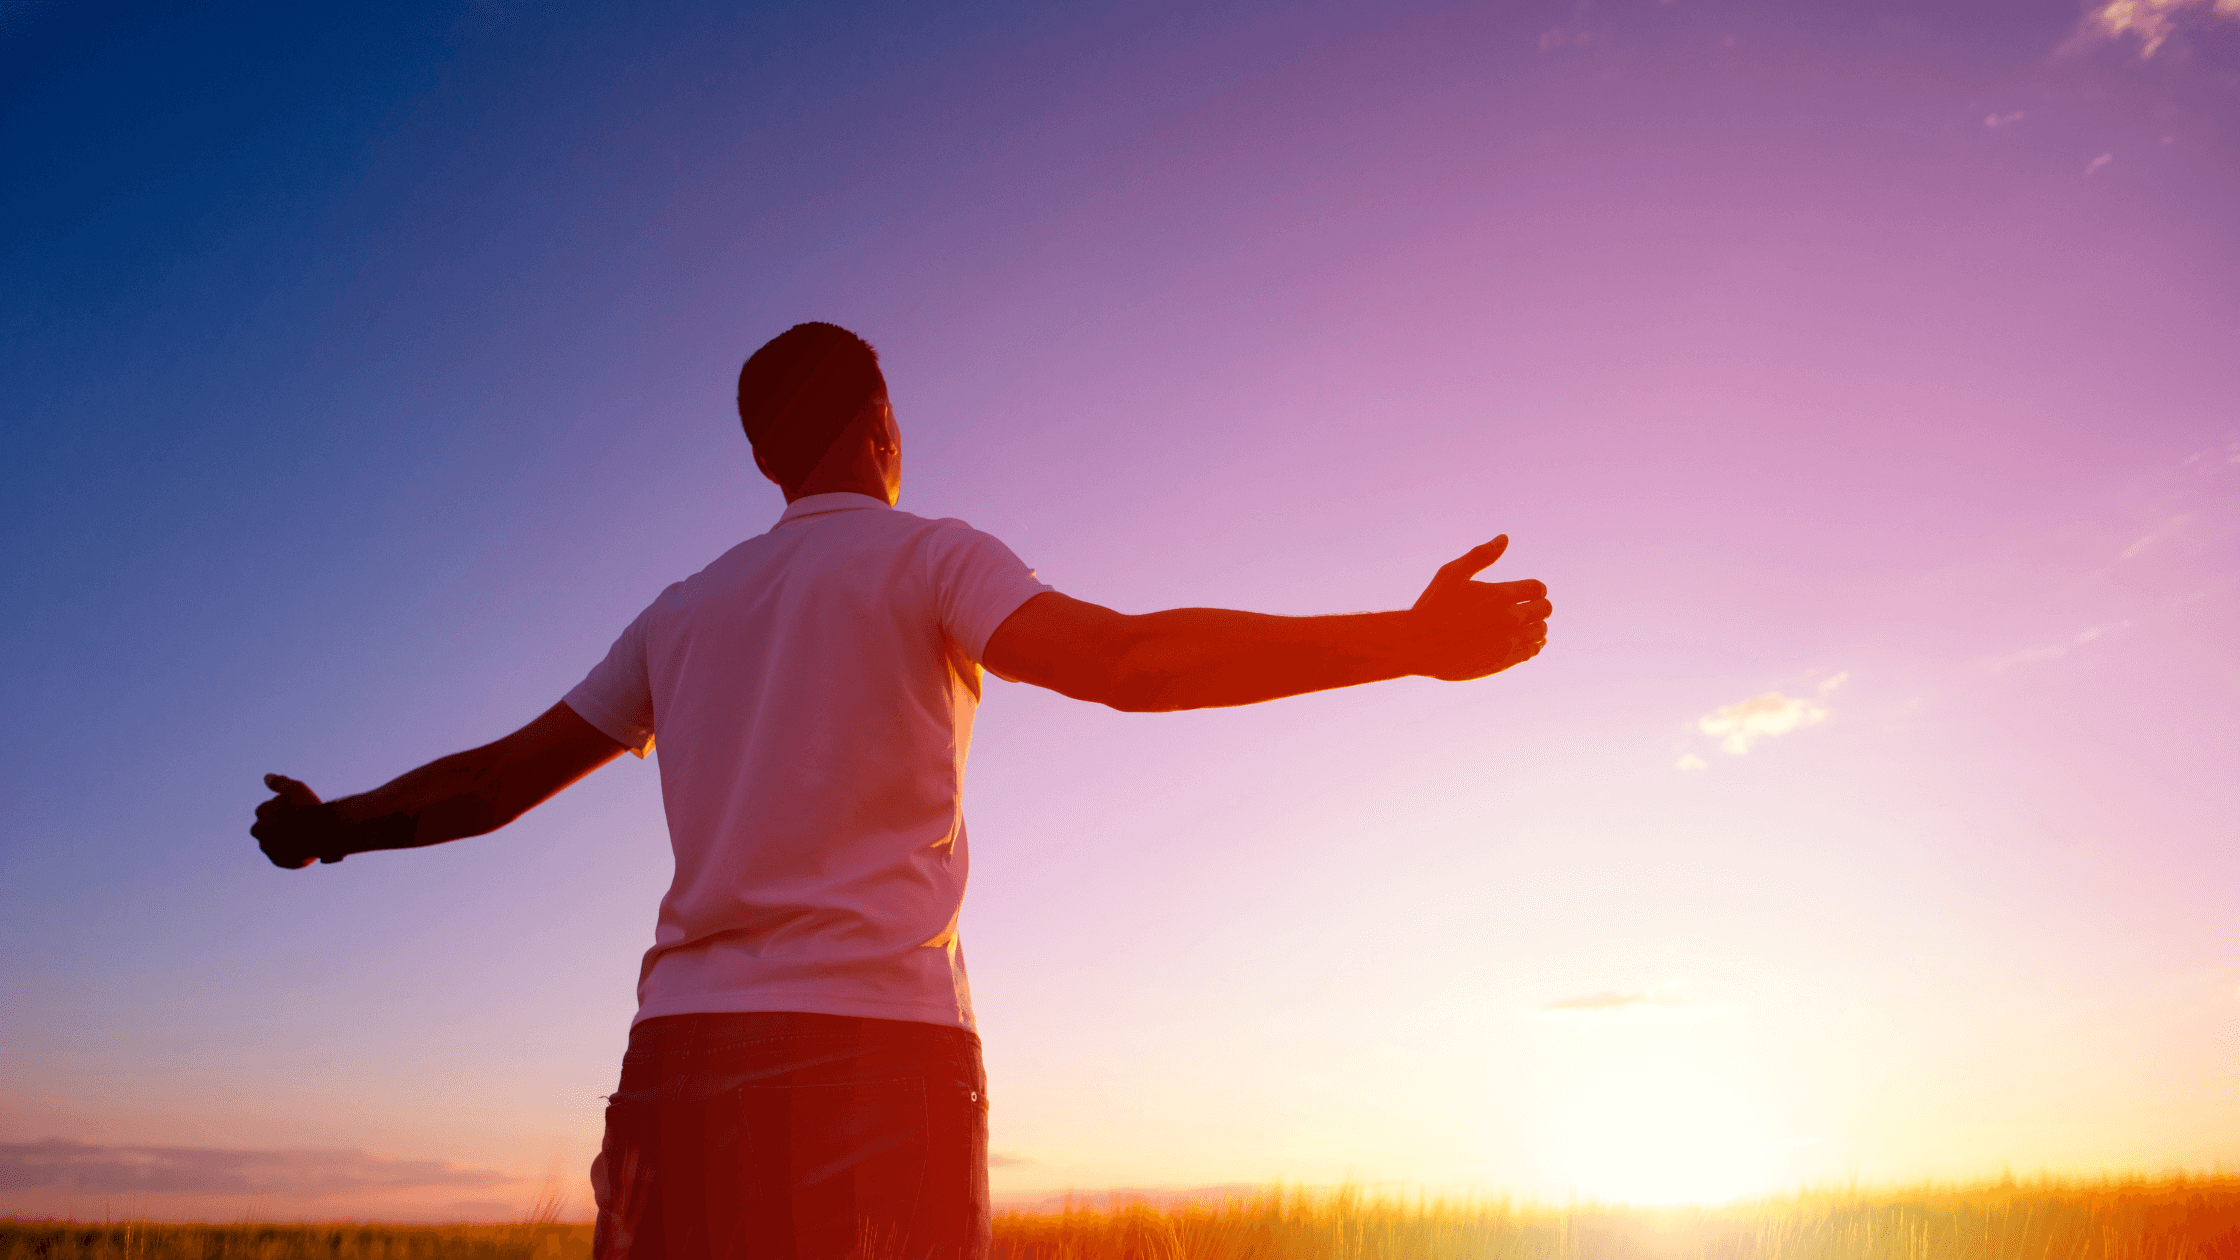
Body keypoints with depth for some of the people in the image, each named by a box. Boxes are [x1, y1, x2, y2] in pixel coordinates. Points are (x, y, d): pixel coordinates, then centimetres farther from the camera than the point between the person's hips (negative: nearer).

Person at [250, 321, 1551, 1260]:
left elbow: (502, 775, 23)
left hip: (678, 1050, 6)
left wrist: (331, 828, 43)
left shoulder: (685, 610, 20)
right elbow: (1126, 659, -13)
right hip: (878, 1040, -5)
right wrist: (1413, 640, -14)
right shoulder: (928, 559, 4)